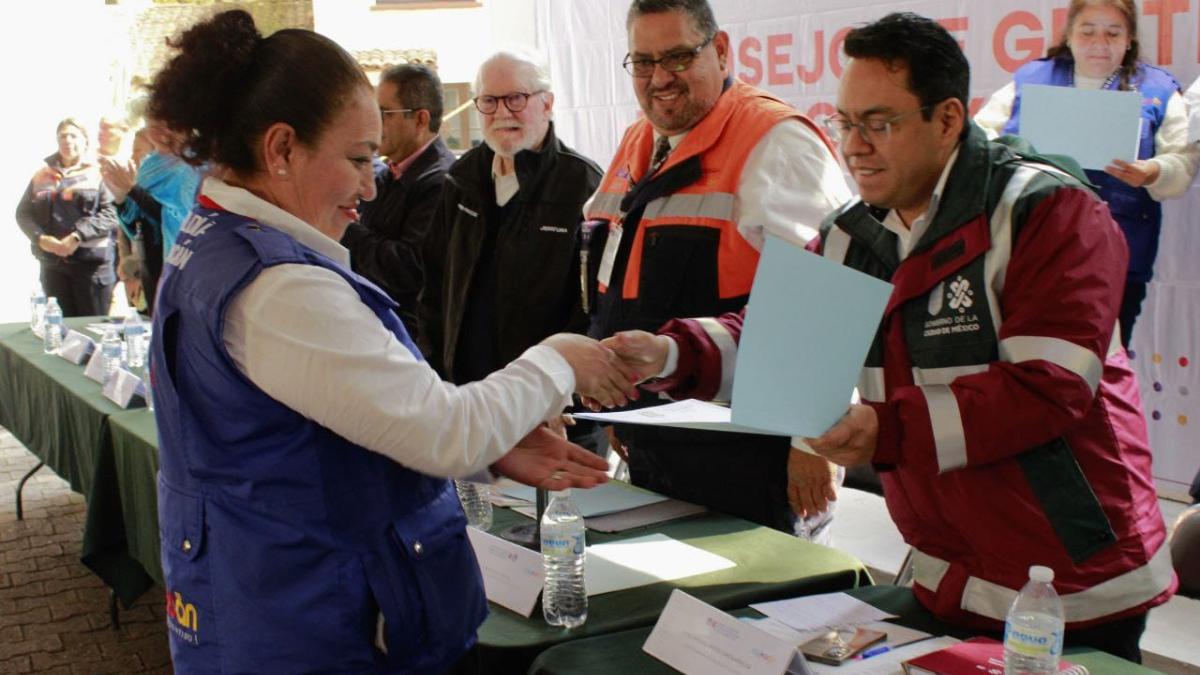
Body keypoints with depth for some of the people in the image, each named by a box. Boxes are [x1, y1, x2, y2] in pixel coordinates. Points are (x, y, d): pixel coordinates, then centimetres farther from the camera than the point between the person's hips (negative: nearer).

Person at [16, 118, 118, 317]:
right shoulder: (42, 175, 14)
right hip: (52, 263, 4)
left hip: (91, 262, -4)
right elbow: (23, 212, 11)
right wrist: (40, 238, -7)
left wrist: (78, 235, -19)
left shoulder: (97, 173, 0)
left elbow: (110, 212, -10)